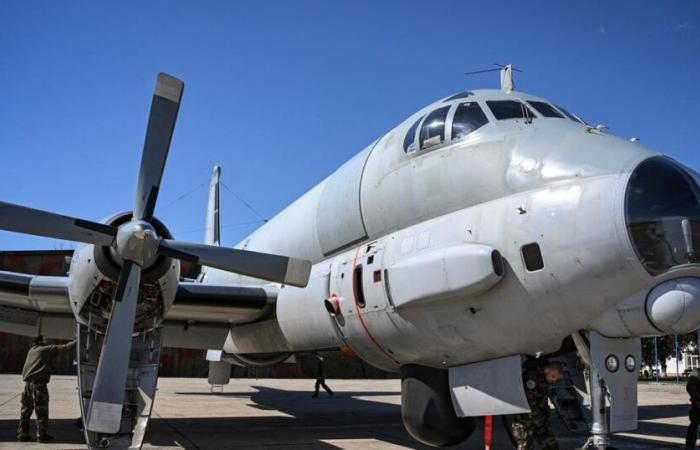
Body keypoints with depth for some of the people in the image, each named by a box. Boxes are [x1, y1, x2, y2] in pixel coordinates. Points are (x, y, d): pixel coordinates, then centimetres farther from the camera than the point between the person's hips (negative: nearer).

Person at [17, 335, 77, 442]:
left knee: (26, 410, 15)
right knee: (42, 410, -1)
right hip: (39, 383, -7)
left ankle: (22, 434, 20)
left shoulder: (32, 350, 21)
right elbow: (64, 347, 1)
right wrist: (75, 342, 9)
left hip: (28, 383, 7)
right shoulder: (48, 349, 1)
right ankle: (42, 435, 1)